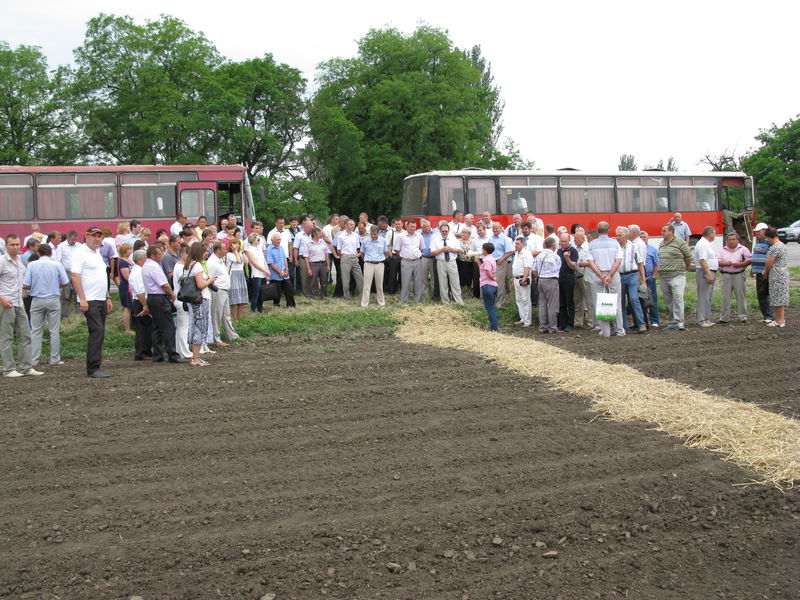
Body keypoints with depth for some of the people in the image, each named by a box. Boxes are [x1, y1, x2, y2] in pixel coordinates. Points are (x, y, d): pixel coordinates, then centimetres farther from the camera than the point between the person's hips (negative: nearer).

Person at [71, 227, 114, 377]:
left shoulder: (97, 254, 20)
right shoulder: (80, 253, -6)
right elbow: (75, 276, -15)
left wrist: (108, 298, 20)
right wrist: (82, 299, -21)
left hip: (101, 301, 9)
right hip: (89, 301, -9)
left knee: (99, 334, 8)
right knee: (96, 332, -14)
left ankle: (95, 367, 13)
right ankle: (93, 369, -11)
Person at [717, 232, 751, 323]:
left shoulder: (743, 249, 6)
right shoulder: (723, 250, 13)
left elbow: (749, 260, 0)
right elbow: (717, 262, 6)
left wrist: (740, 264, -14)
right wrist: (725, 263, -12)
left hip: (738, 275, -2)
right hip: (725, 275, 2)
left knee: (740, 295, -1)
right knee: (724, 297, 1)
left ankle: (743, 317, 5)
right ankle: (724, 317, 5)